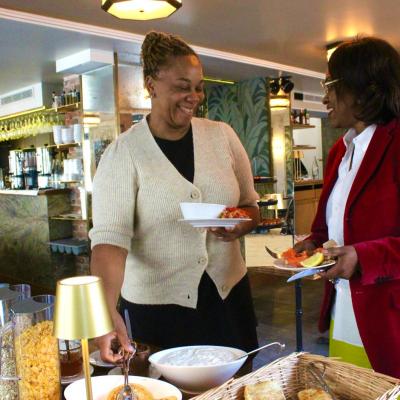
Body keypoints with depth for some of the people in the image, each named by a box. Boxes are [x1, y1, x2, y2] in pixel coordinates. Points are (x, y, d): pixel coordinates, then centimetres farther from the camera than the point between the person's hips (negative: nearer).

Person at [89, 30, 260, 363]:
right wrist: (108, 309, -35)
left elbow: (251, 207, 9)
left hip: (228, 293, 4)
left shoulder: (222, 136, 0)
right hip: (157, 306, -3)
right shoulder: (123, 154, -11)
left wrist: (241, 226, -14)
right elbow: (109, 236, -20)